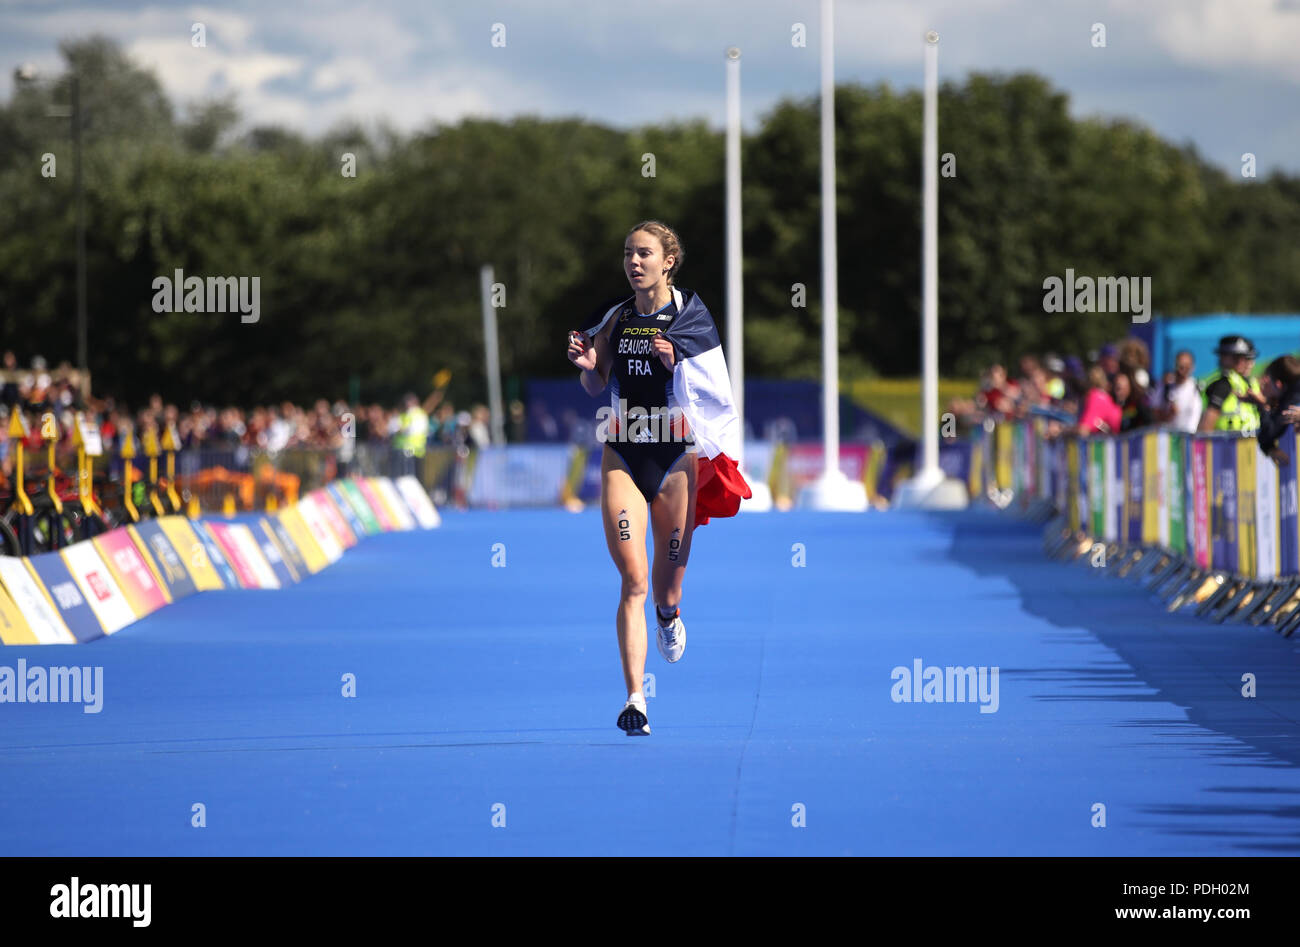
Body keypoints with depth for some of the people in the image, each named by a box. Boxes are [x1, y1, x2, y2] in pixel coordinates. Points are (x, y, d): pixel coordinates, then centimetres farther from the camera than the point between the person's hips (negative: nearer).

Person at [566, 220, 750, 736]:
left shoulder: (690, 315, -2)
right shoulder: (616, 318, 6)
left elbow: (710, 389, -6)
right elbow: (595, 386, 14)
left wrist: (675, 363, -23)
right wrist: (588, 365, -7)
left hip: (676, 454, -1)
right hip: (622, 454, 1)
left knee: (668, 573, 8)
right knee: (632, 578, -11)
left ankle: (668, 615, 48)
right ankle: (635, 699, -16)